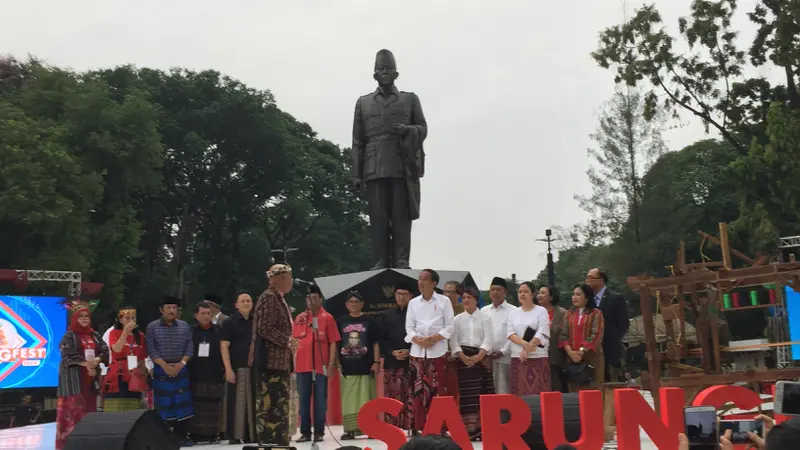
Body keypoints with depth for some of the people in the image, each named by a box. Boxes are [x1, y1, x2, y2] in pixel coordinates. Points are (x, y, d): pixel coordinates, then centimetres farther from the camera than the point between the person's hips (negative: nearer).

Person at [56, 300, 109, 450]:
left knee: (89, 406, 6)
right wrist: (86, 363, -17)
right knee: (72, 406, -9)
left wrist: (96, 360, -14)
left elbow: (105, 351, 5)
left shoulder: (95, 335, 13)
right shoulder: (69, 335, -3)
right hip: (73, 376, -5)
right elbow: (68, 354, -14)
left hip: (91, 376, 5)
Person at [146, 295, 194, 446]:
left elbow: (190, 347, 4)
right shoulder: (152, 327, 2)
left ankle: (182, 436, 6)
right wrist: (165, 365, -13)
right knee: (163, 403, -2)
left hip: (181, 369, 2)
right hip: (161, 369, -2)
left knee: (182, 403, 0)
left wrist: (181, 363, -10)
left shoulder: (184, 326, 8)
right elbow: (151, 349, -5)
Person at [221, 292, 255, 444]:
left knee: (253, 402, 4)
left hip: (255, 368, 4)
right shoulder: (229, 322, 1)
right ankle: (234, 436, 2)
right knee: (236, 402, -3)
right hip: (236, 368, -3)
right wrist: (228, 369, -13)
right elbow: (224, 347, -4)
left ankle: (252, 434, 11)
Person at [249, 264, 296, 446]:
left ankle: (277, 441, 20)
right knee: (270, 403, -7)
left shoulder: (278, 298, 17)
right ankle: (270, 442, -4)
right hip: (271, 360, -11)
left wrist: (288, 341, 17)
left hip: (279, 360, 11)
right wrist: (287, 341, -16)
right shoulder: (269, 297, -14)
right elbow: (265, 329, -22)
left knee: (278, 403, 14)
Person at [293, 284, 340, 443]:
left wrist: (331, 363, -7)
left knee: (320, 400, 2)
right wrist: (293, 362, 4)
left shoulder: (328, 318, 0)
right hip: (302, 365, 3)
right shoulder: (299, 318, 8)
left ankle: (319, 432, 9)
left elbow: (332, 342, -2)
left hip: (321, 366, -3)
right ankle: (305, 432, 13)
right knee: (304, 400, 7)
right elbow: (294, 341, 12)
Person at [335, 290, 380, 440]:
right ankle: (350, 429, 9)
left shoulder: (370, 321, 4)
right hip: (347, 368, 1)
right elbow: (335, 344, 9)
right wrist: (336, 363, 3)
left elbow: (376, 344, 4)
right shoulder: (340, 322, 7)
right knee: (349, 400, 4)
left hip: (366, 367, -1)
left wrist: (376, 362, -4)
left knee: (367, 399, 3)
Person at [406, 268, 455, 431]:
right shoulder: (413, 302, 10)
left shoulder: (444, 301, 2)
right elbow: (409, 328, 7)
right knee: (418, 389, 2)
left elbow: (449, 326, 0)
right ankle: (418, 426, 7)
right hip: (418, 351, 2)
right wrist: (419, 340, -11)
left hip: (437, 350, -2)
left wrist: (434, 338, -13)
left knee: (437, 389, -1)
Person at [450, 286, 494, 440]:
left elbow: (487, 340, -4)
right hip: (463, 359, 1)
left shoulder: (485, 318, 5)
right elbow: (453, 341, 1)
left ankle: (482, 428, 2)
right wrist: (464, 357, -13)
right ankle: (469, 429, -3)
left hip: (481, 358, 0)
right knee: (466, 395, -4)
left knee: (483, 394, -2)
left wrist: (478, 357, -17)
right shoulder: (457, 319, 8)